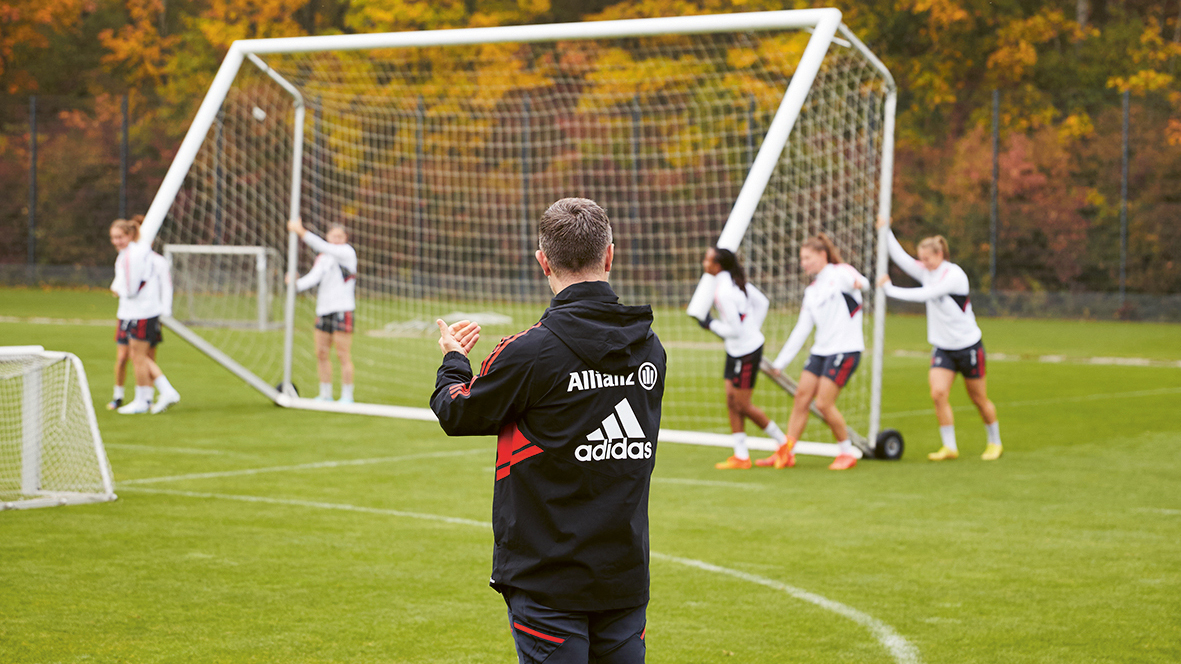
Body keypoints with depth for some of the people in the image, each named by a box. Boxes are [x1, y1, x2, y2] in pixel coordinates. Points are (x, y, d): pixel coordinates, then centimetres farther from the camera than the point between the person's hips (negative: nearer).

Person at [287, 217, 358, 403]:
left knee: (343, 355, -5)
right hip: (323, 310, 7)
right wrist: (296, 284, -17)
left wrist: (301, 231, -24)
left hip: (342, 310, -7)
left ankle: (347, 396, 0)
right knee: (322, 354, 7)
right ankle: (325, 395, 16)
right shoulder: (322, 257, 14)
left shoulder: (348, 252, -5)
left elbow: (322, 247, -18)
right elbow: (314, 276, 1)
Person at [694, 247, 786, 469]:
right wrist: (752, 329, 17)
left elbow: (734, 330, -23)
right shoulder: (736, 280, 3)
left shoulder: (723, 292, -25)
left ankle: (783, 442, 15)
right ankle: (741, 455, 15)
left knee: (742, 405, 1)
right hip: (736, 350, 10)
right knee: (732, 403, 10)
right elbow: (762, 302, 13)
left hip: (746, 351, -10)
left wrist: (710, 324, -10)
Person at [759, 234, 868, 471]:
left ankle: (847, 453, 5)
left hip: (845, 349, -8)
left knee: (824, 403, -12)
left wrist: (858, 283, -51)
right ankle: (786, 454, 8)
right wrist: (780, 362, 20)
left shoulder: (841, 272, -3)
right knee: (801, 396, 2)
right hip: (820, 351, 8)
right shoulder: (811, 290, 18)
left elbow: (861, 282, -25)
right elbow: (801, 329, 21)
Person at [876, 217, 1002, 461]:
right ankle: (949, 447, -6)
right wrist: (886, 230, -15)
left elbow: (925, 294, -27)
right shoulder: (926, 271, 2)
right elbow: (900, 257, -5)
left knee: (979, 399, 6)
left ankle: (995, 442, 27)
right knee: (938, 393, -13)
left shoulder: (954, 275, -19)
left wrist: (891, 290, -25)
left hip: (968, 345, -6)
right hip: (942, 347, 6)